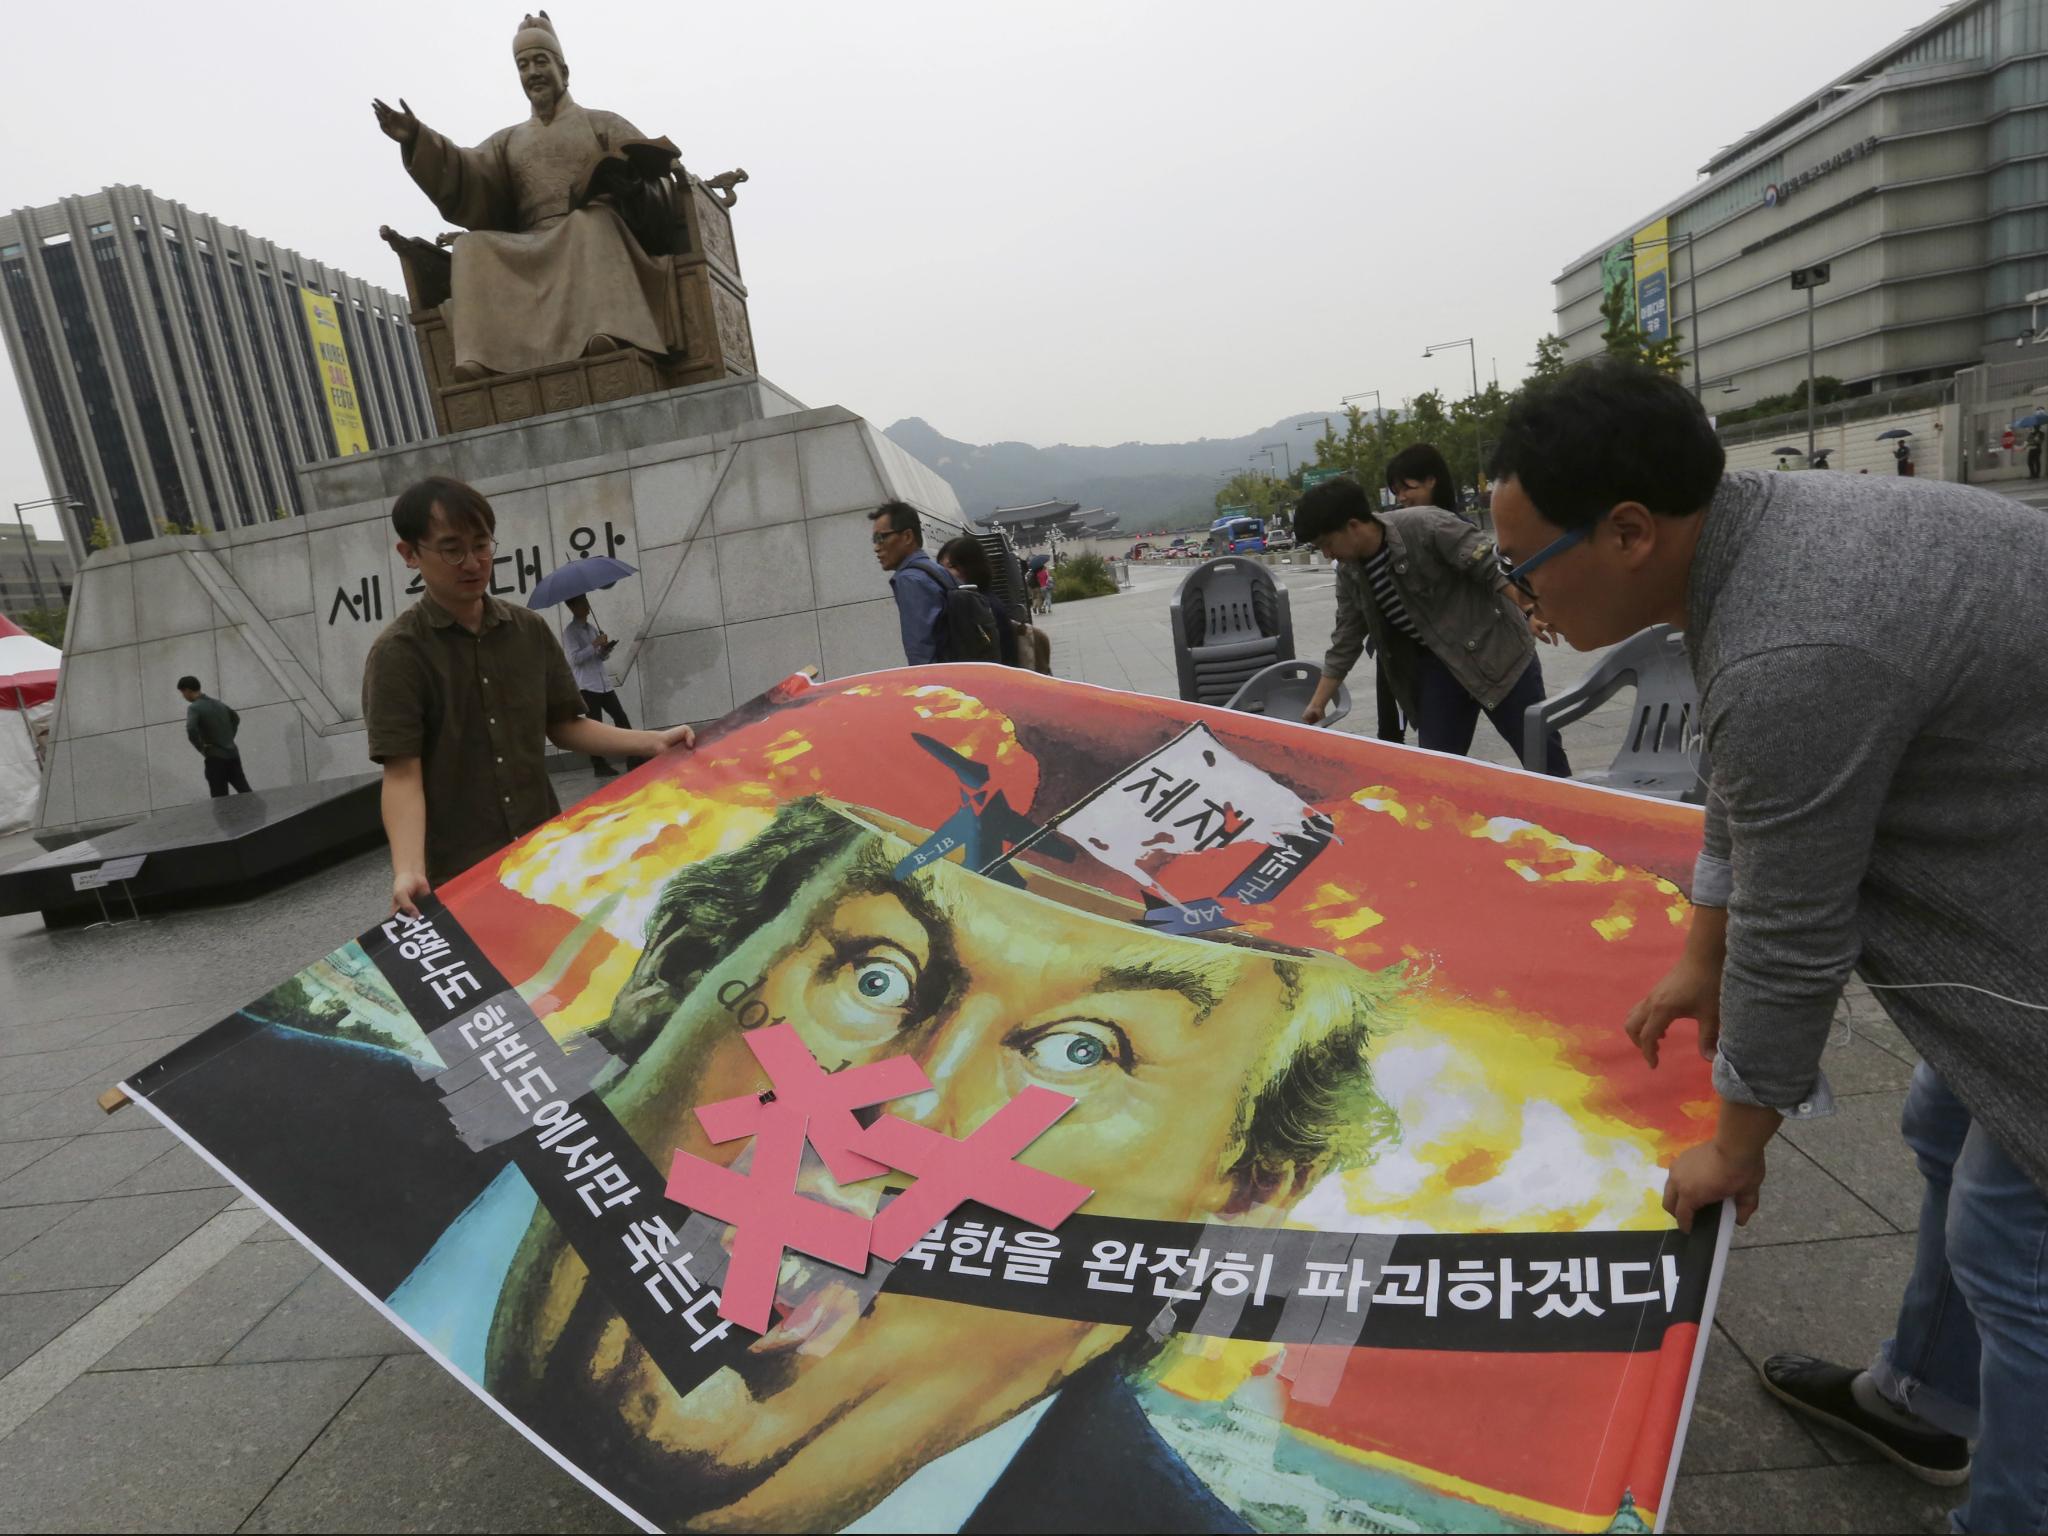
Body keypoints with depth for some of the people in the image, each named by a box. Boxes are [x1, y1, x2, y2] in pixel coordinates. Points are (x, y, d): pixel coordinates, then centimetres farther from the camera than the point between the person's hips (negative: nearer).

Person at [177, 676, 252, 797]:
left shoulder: (194, 708, -9)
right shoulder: (217, 703, 12)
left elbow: (191, 730, -26)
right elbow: (236, 718, 29)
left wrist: (202, 749, -12)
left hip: (216, 758, -6)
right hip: (233, 754, 6)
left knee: (221, 799, -1)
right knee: (245, 791, 10)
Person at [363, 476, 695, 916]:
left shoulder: (530, 630, 6)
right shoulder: (398, 653, -8)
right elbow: (402, 774, -13)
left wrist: (653, 742, -3)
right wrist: (409, 871, -27)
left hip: (544, 855, 4)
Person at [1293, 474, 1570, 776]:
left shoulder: (1424, 525, -21)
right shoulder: (1349, 573, -1)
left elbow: (1492, 566, -18)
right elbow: (1346, 641, 7)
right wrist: (1317, 705, 8)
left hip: (1493, 648, -6)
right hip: (1435, 665, 6)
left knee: (1539, 749, 3)